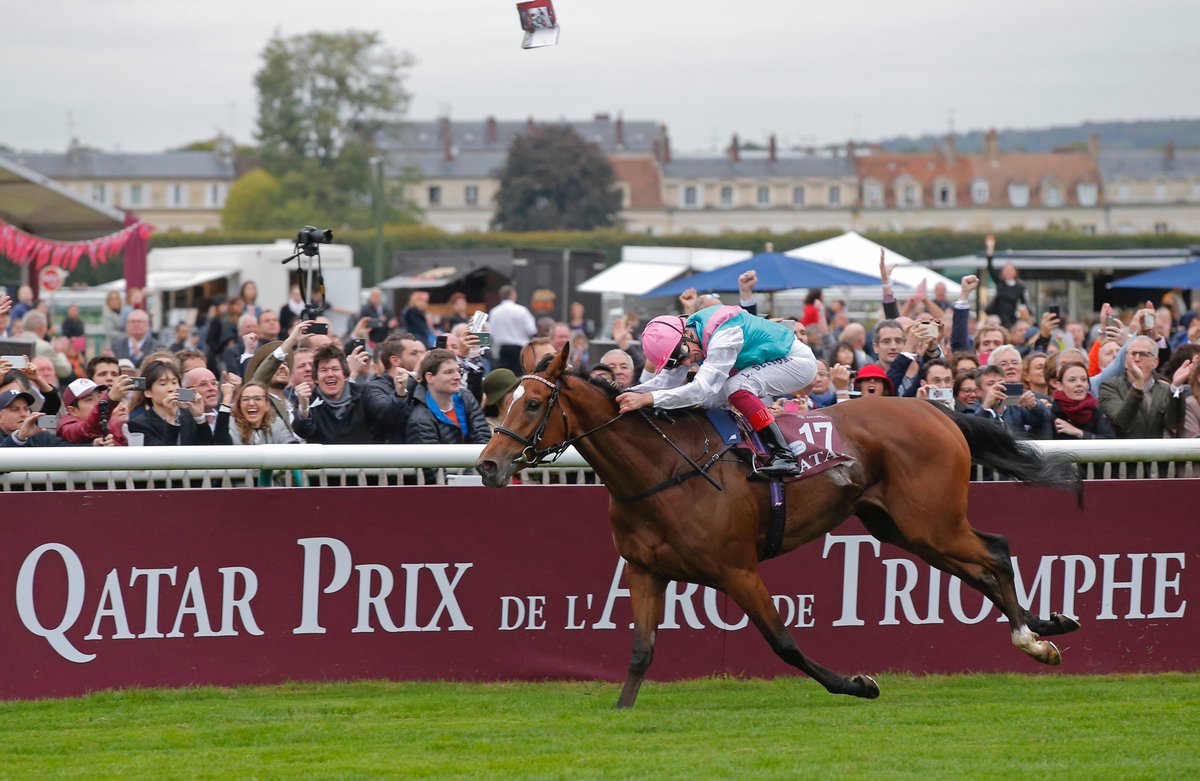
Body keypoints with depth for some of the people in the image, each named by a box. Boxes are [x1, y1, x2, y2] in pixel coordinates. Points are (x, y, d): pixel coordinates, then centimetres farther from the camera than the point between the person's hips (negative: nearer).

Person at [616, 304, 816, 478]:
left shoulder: (724, 336, -33)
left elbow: (703, 388, -41)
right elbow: (667, 381, -3)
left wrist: (647, 399, -47)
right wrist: (628, 394, -20)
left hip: (798, 361, -9)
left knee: (736, 386, -29)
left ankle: (783, 455, -27)